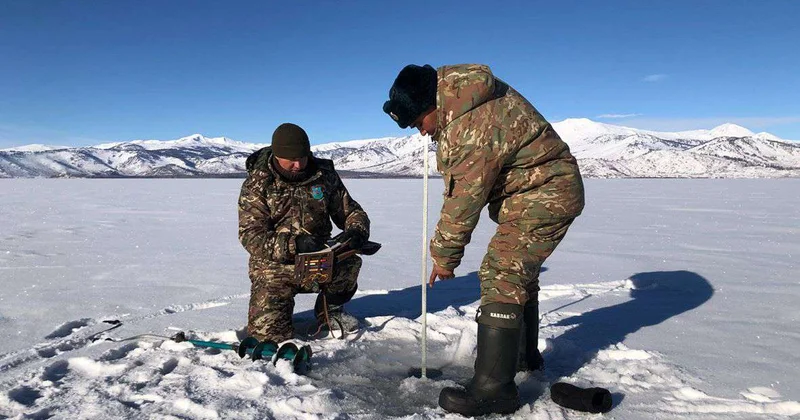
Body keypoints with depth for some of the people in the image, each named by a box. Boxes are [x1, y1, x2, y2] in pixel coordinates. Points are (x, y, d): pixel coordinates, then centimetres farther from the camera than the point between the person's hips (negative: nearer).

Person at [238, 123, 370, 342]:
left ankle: (329, 309, 3)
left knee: (349, 264, -29)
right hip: (275, 268, -2)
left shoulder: (324, 174, 0)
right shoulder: (256, 184, -9)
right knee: (268, 333, -18)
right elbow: (250, 236, -17)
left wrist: (356, 231, -18)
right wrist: (294, 244, -33)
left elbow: (352, 211, 7)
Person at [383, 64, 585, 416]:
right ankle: (525, 355, 35)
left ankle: (493, 388, -13)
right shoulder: (452, 87, -1)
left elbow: (465, 198, -25)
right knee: (519, 272, 19)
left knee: (502, 275, -16)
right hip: (544, 190, 10)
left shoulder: (477, 125, -31)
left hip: (546, 194, -10)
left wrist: (445, 254, -15)